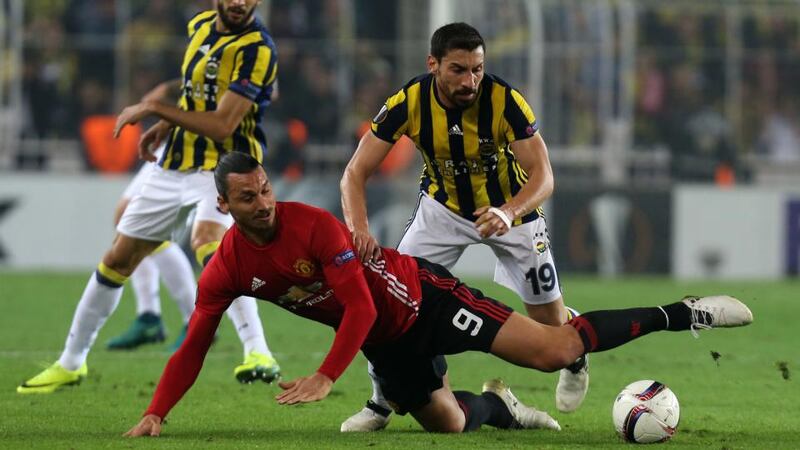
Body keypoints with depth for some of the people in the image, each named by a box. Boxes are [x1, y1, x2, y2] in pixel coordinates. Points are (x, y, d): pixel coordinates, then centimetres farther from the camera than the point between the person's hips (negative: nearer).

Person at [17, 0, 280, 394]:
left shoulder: (256, 49, -18)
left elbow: (222, 125, -25)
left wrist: (156, 109, -20)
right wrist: (166, 125, 10)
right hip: (174, 165, 8)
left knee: (208, 240, -37)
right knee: (118, 259, 12)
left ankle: (258, 356, -39)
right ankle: (71, 363, 29)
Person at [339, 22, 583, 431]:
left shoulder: (504, 101, -31)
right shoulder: (409, 103, -27)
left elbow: (542, 177, -31)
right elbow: (356, 172, -25)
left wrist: (508, 212, -52)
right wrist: (358, 228, -44)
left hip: (509, 207, -1)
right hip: (443, 206, 1)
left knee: (549, 320, 2)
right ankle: (381, 402, 6)